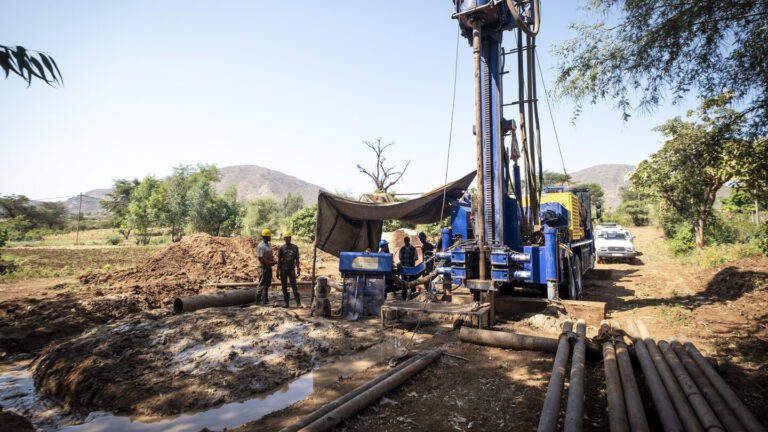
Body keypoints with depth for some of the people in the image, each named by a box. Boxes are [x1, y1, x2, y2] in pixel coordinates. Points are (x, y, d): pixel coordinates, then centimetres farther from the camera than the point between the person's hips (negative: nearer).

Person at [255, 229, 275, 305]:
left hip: (269, 267, 9)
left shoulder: (269, 245, 13)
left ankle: (265, 298, 22)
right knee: (262, 284, -4)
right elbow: (260, 258, -20)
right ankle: (258, 300, 4)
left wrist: (273, 261, 1)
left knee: (268, 284, 13)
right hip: (263, 267, -9)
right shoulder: (260, 246, -15)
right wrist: (269, 262, -18)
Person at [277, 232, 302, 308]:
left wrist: (298, 270, 1)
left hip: (292, 269, 0)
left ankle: (298, 303, -7)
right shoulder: (281, 248, 1)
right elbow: (279, 260, 4)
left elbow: (297, 259, 6)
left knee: (294, 286, -6)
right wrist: (278, 271, 1)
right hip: (283, 270, 1)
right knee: (284, 287, 5)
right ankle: (287, 303, 12)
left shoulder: (295, 247, 4)